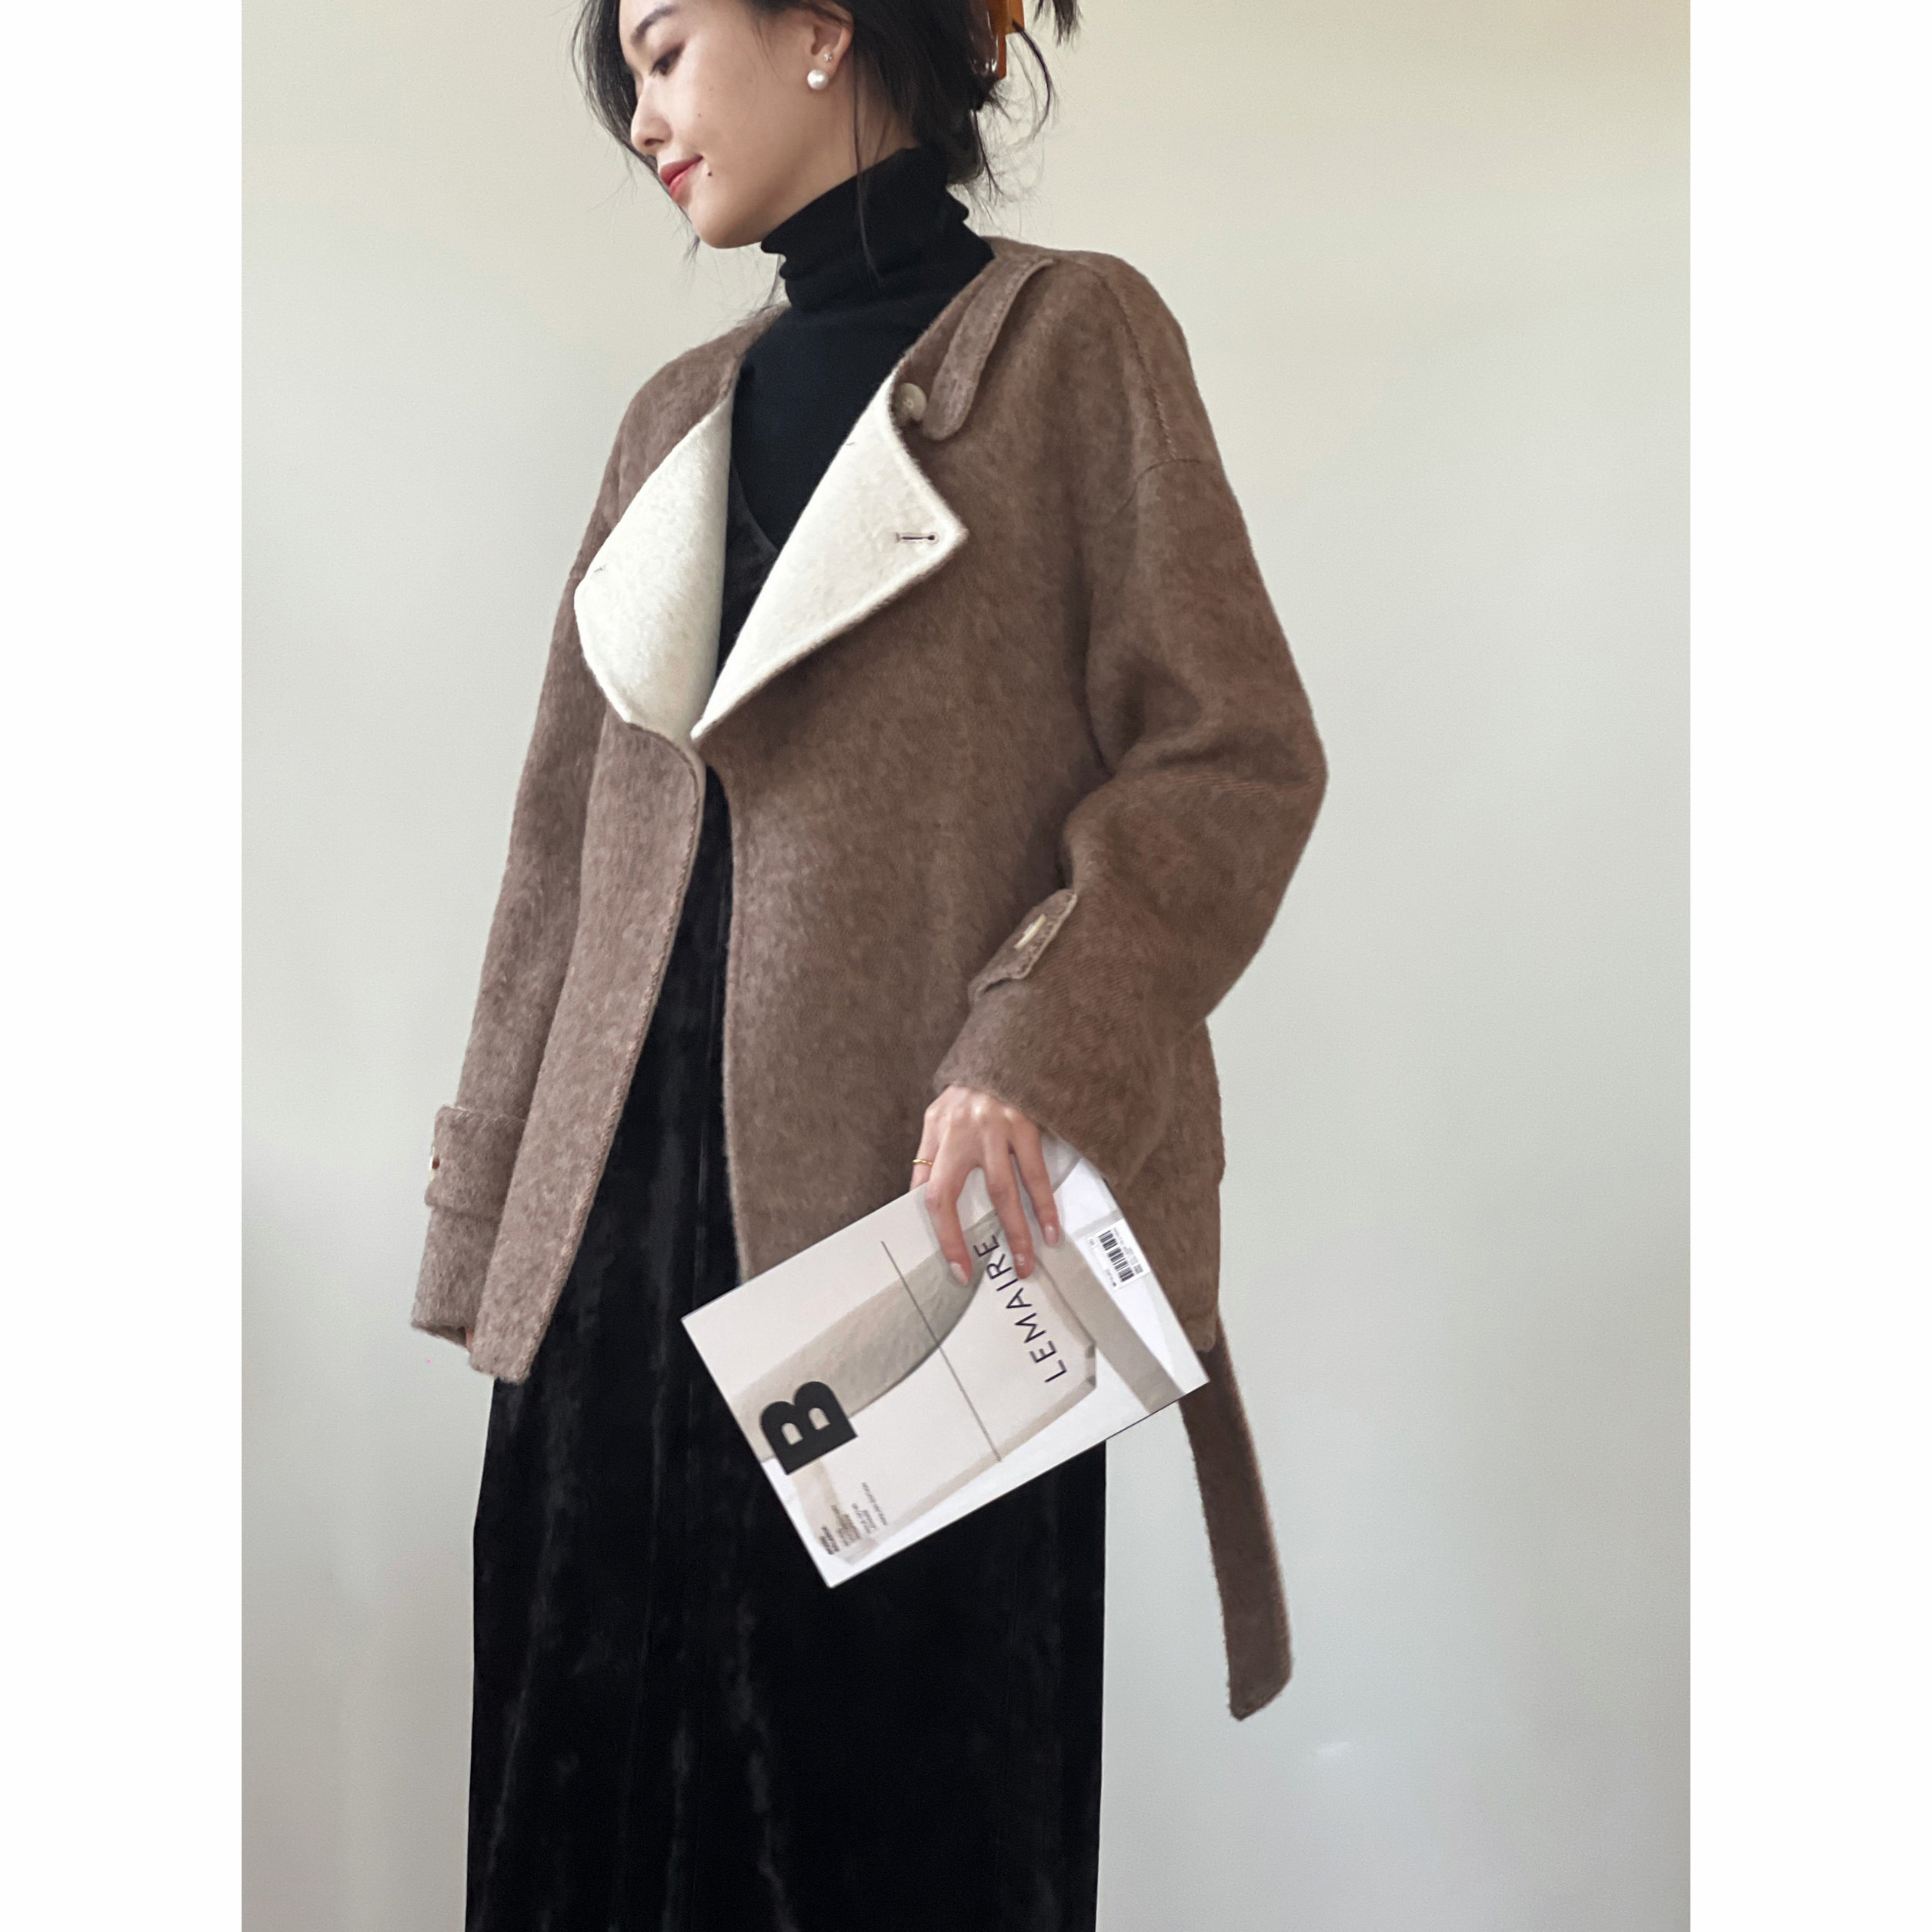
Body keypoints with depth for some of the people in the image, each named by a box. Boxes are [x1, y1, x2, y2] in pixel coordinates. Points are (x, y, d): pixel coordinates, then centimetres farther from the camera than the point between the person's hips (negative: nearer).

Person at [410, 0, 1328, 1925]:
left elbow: (1239, 753, -6)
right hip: (628, 1208, 6)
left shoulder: (1063, 338, 1)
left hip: (927, 1203, -5)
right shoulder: (680, 412, 19)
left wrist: (1039, 1057, -20)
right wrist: (494, 1217, 12)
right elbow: (570, 830, 17)